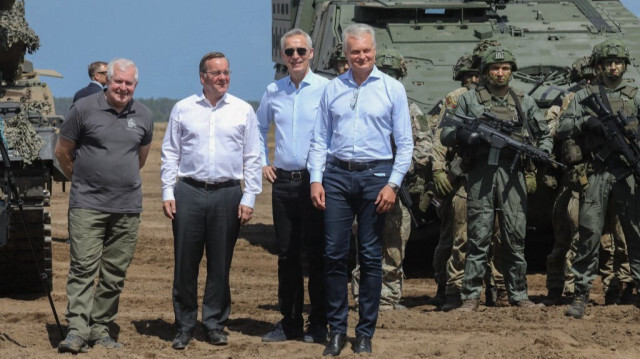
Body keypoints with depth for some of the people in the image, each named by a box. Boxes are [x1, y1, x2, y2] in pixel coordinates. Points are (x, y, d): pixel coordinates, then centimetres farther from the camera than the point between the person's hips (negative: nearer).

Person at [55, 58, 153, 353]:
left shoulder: (143, 116, 9)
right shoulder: (84, 109, -3)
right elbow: (62, 152, 7)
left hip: (128, 207, 4)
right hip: (88, 204, -4)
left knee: (115, 273, 5)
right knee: (83, 266, -11)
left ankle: (100, 329, 13)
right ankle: (77, 329, -14)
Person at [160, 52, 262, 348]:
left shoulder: (243, 111, 7)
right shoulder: (182, 109, 7)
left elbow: (252, 159, 7)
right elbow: (170, 154, 9)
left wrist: (249, 198, -1)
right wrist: (167, 193, 1)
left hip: (227, 194, 0)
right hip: (189, 192, 0)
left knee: (220, 264, 4)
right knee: (185, 263, 1)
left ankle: (215, 325, 14)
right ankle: (184, 326, 10)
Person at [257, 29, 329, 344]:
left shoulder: (326, 89, -6)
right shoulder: (273, 91, 9)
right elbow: (259, 128, 26)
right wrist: (262, 162, 17)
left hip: (315, 180, -4)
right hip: (283, 180, 4)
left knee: (316, 253, -1)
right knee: (287, 254, 8)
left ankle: (318, 325, 7)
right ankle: (290, 323, 16)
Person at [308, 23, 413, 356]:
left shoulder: (392, 89, 1)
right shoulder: (333, 89, 8)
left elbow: (404, 143, 0)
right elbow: (319, 140, 10)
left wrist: (392, 184, -8)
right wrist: (316, 179, -1)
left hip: (375, 175, -2)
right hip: (337, 175, 2)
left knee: (371, 256, 4)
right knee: (334, 254, 0)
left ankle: (365, 332, 11)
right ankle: (336, 329, 9)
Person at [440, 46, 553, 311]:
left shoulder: (524, 102, 17)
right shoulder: (469, 100, 10)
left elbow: (544, 134, 23)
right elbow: (446, 135, 6)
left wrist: (543, 153, 1)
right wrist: (470, 135, -12)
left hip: (512, 173, 2)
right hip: (481, 174, -2)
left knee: (515, 237, 2)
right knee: (478, 237, -4)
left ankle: (518, 295, 10)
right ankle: (471, 297, -2)